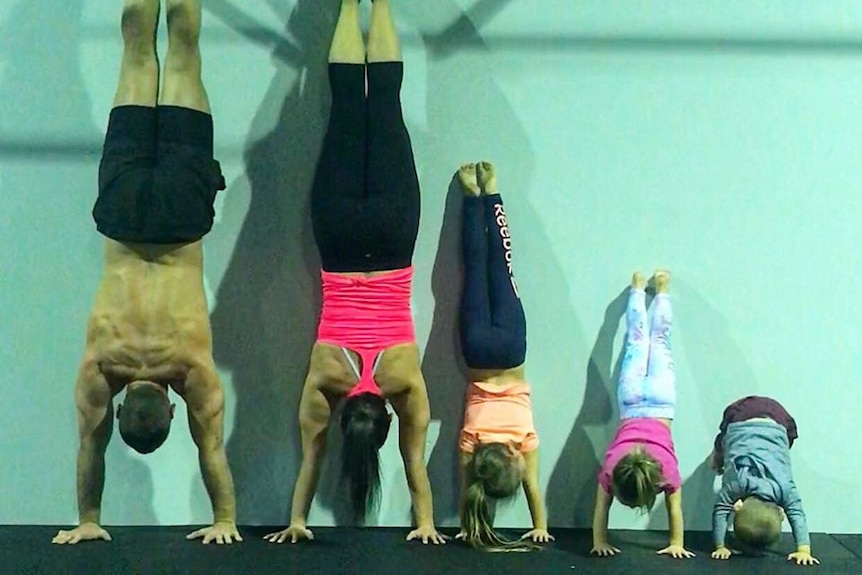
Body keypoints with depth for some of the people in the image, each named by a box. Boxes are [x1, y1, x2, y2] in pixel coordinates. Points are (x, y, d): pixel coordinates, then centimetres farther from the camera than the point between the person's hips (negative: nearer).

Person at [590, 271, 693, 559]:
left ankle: (661, 290, 40)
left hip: (657, 401, 0)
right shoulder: (612, 468, -28)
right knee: (637, 341, 22)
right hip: (634, 402, 0)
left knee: (658, 341, 22)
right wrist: (599, 543, -19)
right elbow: (601, 508, -18)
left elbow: (675, 509, -20)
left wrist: (677, 544, -17)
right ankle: (638, 289, 41)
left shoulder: (665, 469, -30)